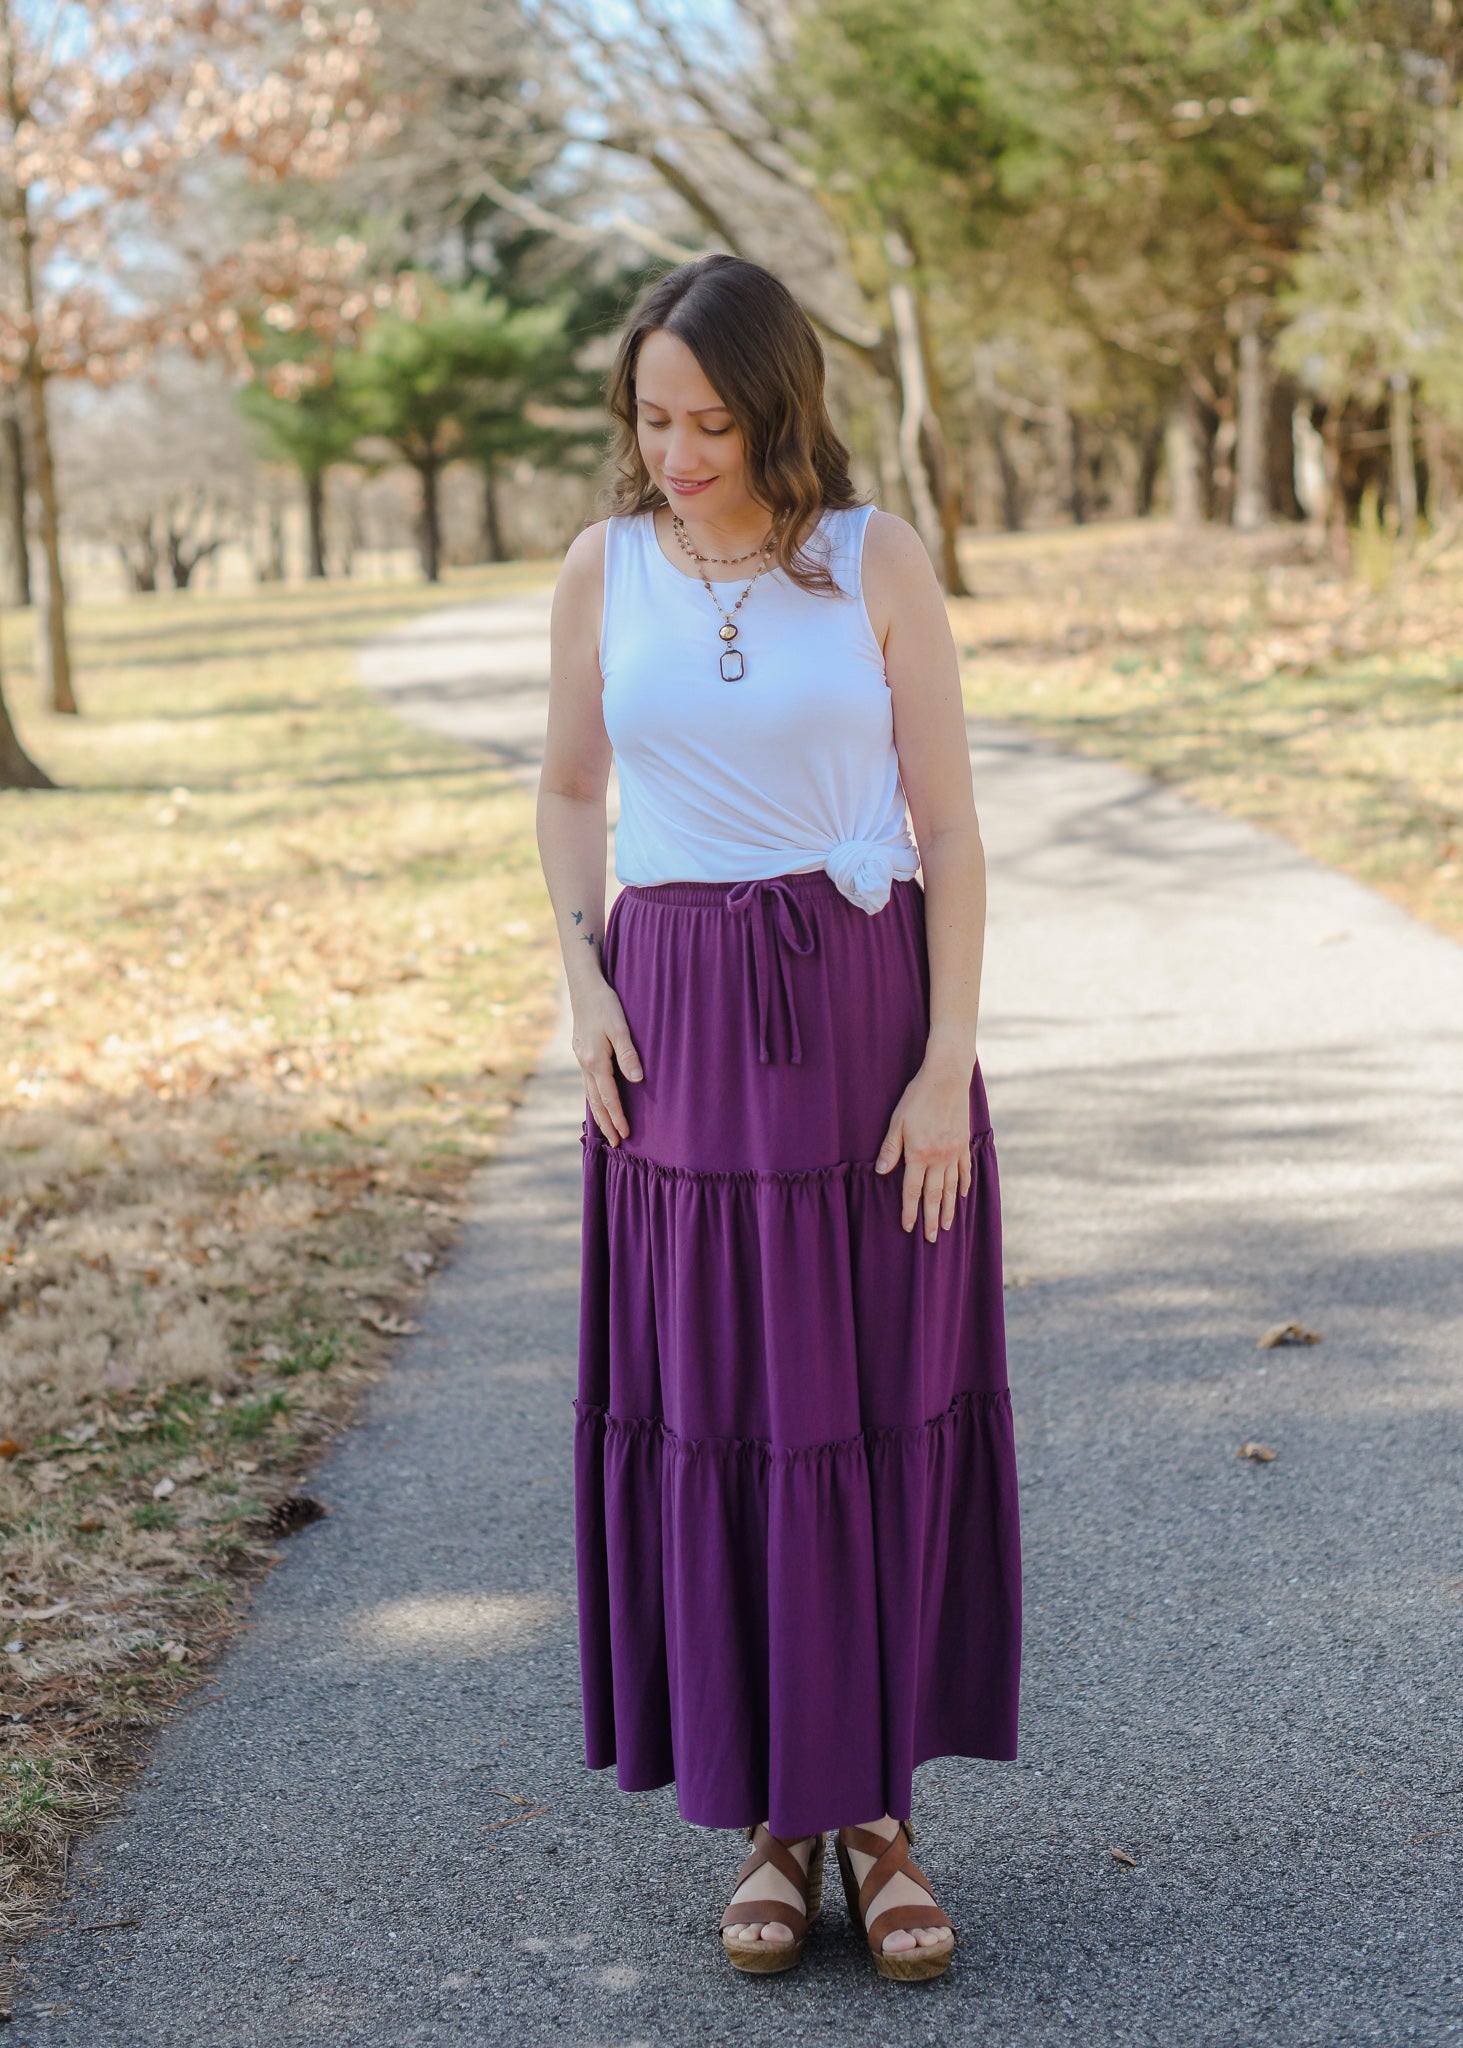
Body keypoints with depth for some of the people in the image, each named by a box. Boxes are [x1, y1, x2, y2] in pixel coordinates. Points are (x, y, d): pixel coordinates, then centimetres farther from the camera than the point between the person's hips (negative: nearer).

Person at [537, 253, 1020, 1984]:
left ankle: (877, 1810, 16)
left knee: (880, 1411, 2)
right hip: (679, 1028, 2)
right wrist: (583, 986, 1)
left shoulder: (879, 564, -3)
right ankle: (768, 1820, 17)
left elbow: (950, 829, -3)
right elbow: (568, 790, 15)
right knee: (706, 1416, 4)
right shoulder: (604, 572, 3)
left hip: (866, 1011, -1)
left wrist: (948, 1062, -10)